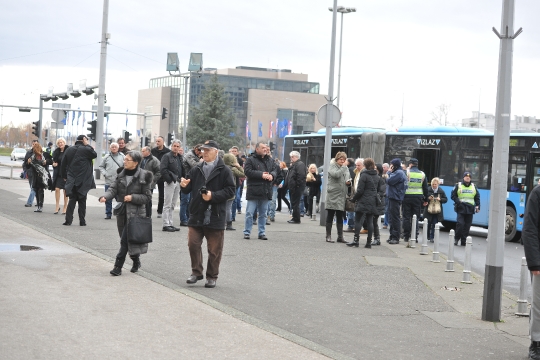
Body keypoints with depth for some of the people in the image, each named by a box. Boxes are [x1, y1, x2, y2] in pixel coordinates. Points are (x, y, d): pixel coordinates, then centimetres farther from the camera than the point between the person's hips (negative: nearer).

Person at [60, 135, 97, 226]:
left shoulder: (69, 150, 6)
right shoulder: (86, 149, -10)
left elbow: (63, 164, 8)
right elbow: (95, 155, 6)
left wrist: (64, 176, 18)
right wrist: (87, 145, 4)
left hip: (71, 180, 4)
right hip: (83, 180, -4)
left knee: (72, 199, 8)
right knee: (82, 201, 5)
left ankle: (68, 220, 0)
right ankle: (82, 221, 6)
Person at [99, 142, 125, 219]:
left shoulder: (122, 156, 2)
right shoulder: (107, 157, 6)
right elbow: (101, 167, 12)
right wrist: (104, 173, -3)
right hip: (109, 182, 2)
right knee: (108, 199, 5)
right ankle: (108, 214, 13)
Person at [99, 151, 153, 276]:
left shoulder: (143, 176, -7)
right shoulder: (121, 173, 6)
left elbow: (147, 196, -5)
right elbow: (113, 188, -2)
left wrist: (132, 197, -18)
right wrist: (105, 197, -22)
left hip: (135, 212, -5)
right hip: (122, 211, 5)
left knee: (125, 239, -11)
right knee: (128, 239, 13)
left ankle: (118, 266, -7)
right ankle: (136, 262, 32)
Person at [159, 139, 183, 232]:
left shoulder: (179, 158, 17)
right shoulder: (167, 156, -6)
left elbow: (182, 170, 22)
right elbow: (162, 169, -15)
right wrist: (169, 179, -19)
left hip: (177, 182, 8)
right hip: (169, 183, -8)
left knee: (172, 205, 12)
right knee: (167, 205, -5)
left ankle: (170, 224, 17)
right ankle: (166, 224, -4)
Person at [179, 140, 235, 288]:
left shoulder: (224, 171, -3)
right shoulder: (196, 170, 10)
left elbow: (230, 190, -8)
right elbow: (188, 189, 13)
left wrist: (213, 196, -18)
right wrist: (184, 185, -10)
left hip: (215, 217, -4)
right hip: (196, 215, 4)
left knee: (214, 249, 4)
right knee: (193, 244, 0)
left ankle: (211, 277, 17)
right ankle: (196, 272, 16)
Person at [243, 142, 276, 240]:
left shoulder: (270, 160, 14)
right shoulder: (250, 160, -4)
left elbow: (275, 170, 14)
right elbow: (247, 171, -14)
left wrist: (271, 175, -10)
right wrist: (261, 175, -18)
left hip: (265, 192, 5)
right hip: (253, 191, -5)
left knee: (263, 214, 10)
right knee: (249, 213, -3)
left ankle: (262, 232, 17)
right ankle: (247, 232, 5)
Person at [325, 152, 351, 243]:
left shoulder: (345, 168, 16)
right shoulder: (332, 166, -2)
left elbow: (348, 178, 22)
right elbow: (336, 174, -20)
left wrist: (348, 182, 0)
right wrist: (343, 167, -12)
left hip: (342, 196, 6)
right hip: (333, 194, -6)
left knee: (340, 217, 9)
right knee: (330, 216, 1)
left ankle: (340, 236, 13)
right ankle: (328, 236, 5)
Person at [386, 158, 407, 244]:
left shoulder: (399, 173, -14)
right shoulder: (396, 172, 19)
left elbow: (389, 181, -19)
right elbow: (388, 181, 17)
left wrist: (389, 172, -5)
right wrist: (389, 172, 7)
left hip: (395, 198, -11)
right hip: (392, 197, 11)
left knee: (394, 218, -7)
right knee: (391, 218, 13)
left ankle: (395, 237, -5)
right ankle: (392, 236, 18)